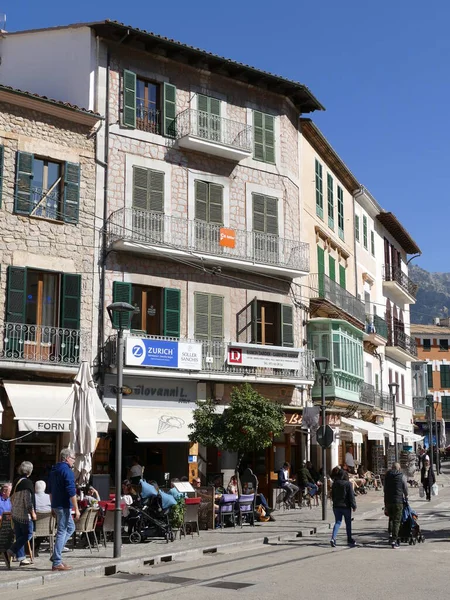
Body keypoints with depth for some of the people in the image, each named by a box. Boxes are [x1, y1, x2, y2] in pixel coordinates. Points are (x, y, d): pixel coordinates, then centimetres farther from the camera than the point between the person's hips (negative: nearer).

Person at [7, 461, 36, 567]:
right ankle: (11, 551, -6)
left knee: (19, 536, 11)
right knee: (28, 534, 2)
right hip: (24, 514, -8)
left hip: (15, 513, 8)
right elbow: (28, 500, -19)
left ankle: (21, 557, 14)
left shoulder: (16, 481, 8)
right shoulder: (27, 483, -17)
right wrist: (33, 513, -10)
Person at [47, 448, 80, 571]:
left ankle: (56, 555, 15)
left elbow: (50, 490, 21)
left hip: (56, 505, 10)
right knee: (62, 532, -5)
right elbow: (72, 492, -19)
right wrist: (76, 509, -16)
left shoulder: (54, 469, 14)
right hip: (64, 506, -10)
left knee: (70, 527, 20)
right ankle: (57, 563, -3)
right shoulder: (67, 471, -15)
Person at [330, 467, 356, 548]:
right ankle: (349, 540, 20)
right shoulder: (348, 484, -12)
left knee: (337, 522, 8)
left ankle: (333, 537, -12)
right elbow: (351, 496, -11)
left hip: (336, 506, 3)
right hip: (346, 506, -3)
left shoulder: (334, 484, 0)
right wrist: (354, 505, -4)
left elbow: (332, 495, 9)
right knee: (348, 523, 11)